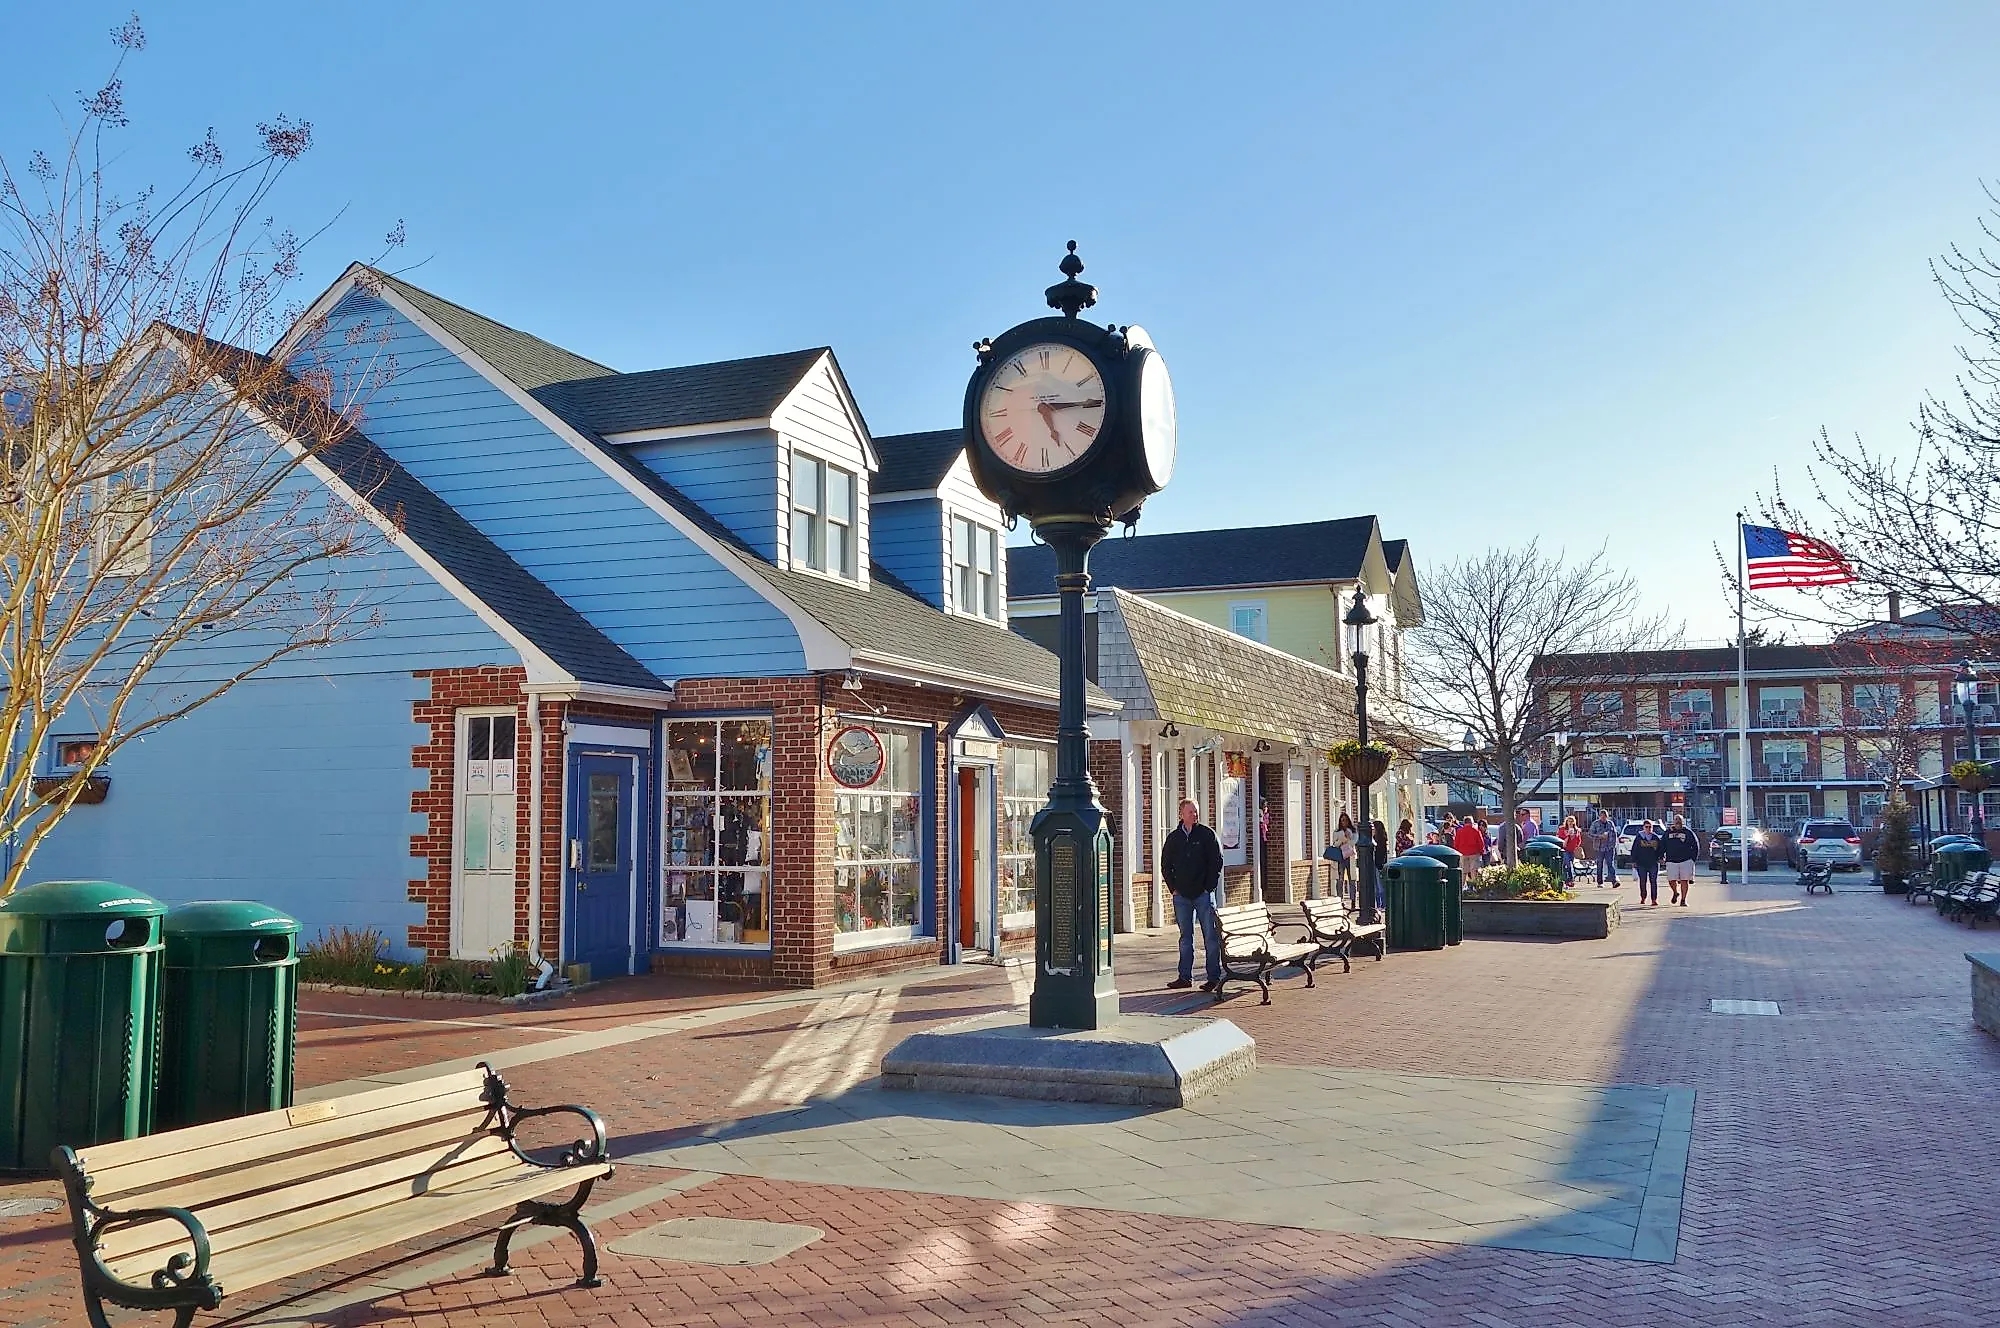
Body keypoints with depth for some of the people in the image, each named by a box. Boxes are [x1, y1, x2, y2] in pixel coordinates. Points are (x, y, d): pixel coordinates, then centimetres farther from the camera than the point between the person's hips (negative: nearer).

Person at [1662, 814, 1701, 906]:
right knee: (1671, 881, -3)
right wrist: (1661, 856, 8)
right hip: (1671, 861, 1)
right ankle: (1675, 893, 27)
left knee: (1684, 881, -2)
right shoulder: (1668, 832, 11)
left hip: (1685, 860, -1)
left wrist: (1693, 858, 0)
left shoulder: (1688, 832, 5)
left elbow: (1696, 845, 7)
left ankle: (1683, 900, 9)